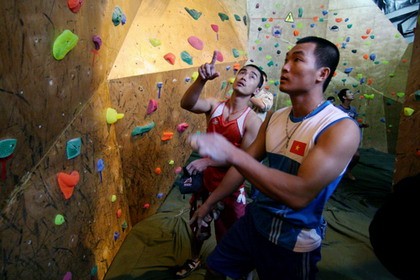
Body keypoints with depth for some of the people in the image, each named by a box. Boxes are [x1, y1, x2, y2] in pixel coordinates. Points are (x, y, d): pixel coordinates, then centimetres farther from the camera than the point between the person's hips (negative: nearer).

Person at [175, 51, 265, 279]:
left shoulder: (252, 121, -19)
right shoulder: (214, 105, -8)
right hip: (205, 181, 4)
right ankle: (194, 260, 54)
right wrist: (202, 79, -43)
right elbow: (186, 104, -27)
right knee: (197, 227, 25)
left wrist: (207, 161, -27)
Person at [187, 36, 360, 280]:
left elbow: (300, 194, -34)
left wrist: (231, 153, -38)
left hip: (295, 242, -5)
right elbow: (245, 165, 7)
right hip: (255, 221, 6)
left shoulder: (342, 128, -23)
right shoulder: (274, 118, -2)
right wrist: (209, 203, 13)